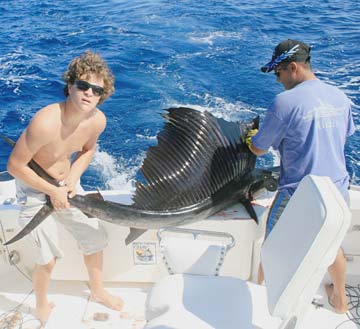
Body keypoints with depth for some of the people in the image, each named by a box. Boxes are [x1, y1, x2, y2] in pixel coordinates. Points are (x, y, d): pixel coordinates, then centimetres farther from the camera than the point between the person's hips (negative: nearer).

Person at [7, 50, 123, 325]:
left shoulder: (98, 120, -16)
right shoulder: (45, 123, -36)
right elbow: (15, 166, -25)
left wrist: (73, 179, -9)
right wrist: (52, 191, -19)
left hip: (66, 185, 6)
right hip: (34, 189, -6)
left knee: (96, 238, 15)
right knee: (48, 259, -1)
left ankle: (97, 290, 42)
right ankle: (42, 305, 32)